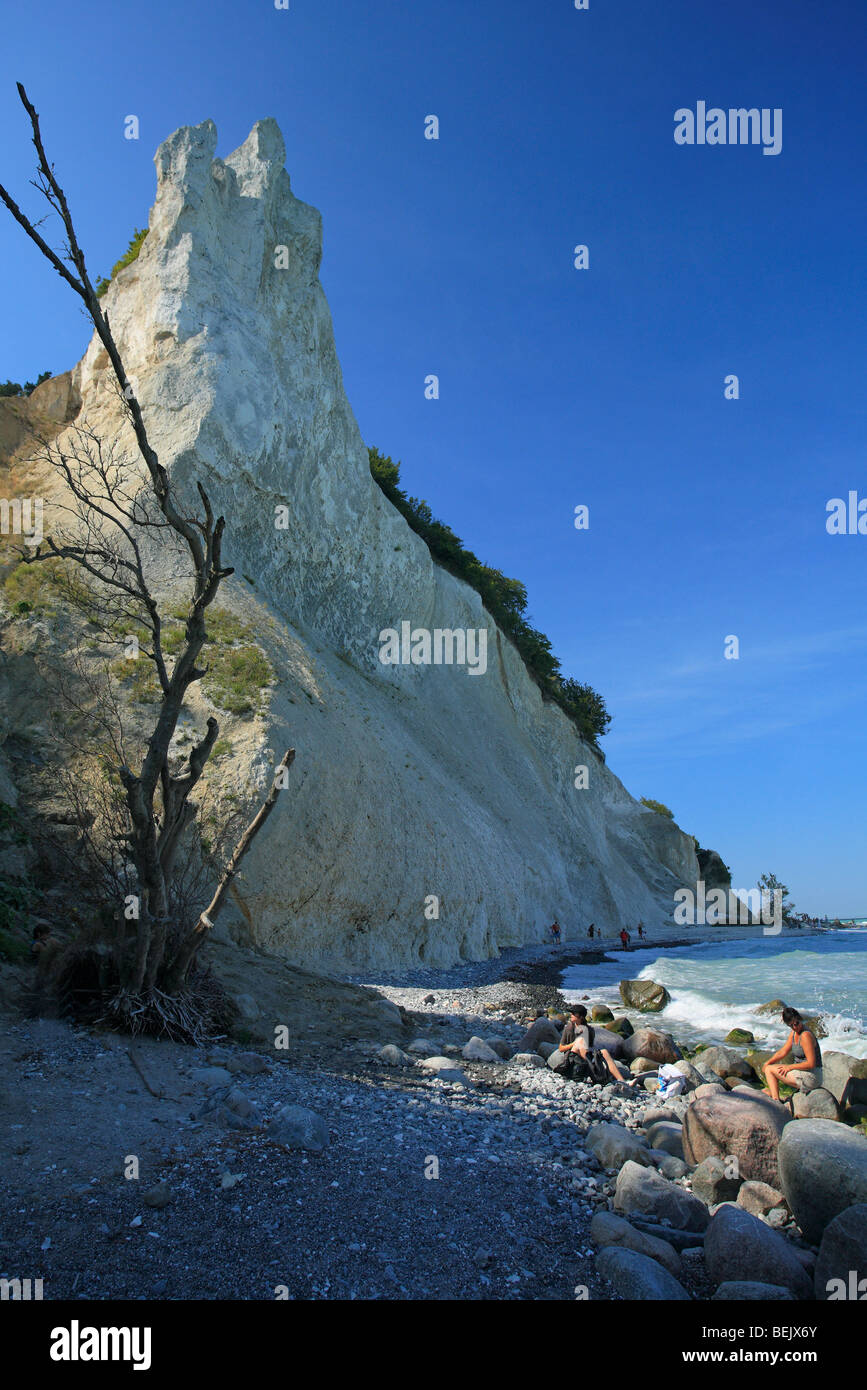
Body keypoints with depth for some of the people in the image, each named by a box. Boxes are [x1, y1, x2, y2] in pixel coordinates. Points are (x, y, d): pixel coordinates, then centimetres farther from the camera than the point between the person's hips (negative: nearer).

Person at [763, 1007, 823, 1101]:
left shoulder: (806, 1035, -22)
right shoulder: (794, 1032, 6)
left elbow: (811, 1064, -24)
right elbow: (783, 1052, 13)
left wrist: (790, 1067, -15)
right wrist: (768, 1062, 1)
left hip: (811, 1077, -10)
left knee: (770, 1070, -9)